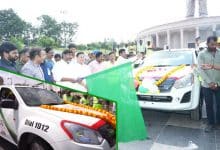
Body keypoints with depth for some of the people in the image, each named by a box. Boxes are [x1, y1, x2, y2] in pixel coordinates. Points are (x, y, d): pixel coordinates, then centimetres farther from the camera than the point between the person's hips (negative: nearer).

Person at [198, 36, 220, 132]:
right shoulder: (202, 54, -3)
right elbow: (200, 70, -10)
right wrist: (210, 82, -17)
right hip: (207, 85, -1)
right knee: (209, 105, 9)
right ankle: (211, 123, 25)